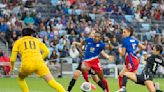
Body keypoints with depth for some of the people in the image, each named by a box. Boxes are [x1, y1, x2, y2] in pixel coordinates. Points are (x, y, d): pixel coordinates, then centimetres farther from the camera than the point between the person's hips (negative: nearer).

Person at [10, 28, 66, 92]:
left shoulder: (18, 42, 20)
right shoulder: (36, 40, 25)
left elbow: (13, 58, 14)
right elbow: (46, 51, 16)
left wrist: (12, 65, 34)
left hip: (27, 64, -1)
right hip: (39, 63, 1)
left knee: (20, 78, 29)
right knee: (52, 82, -4)